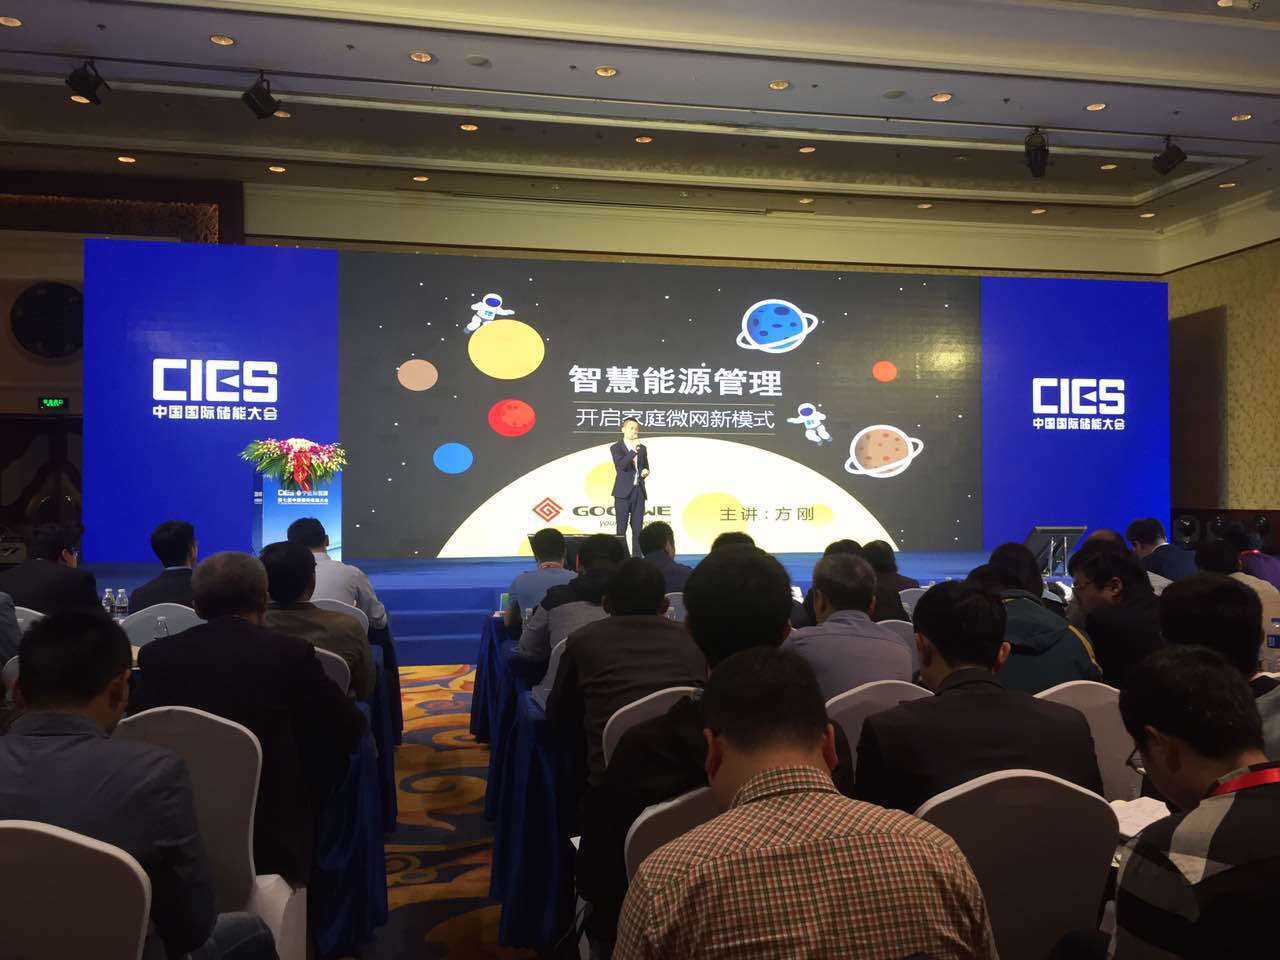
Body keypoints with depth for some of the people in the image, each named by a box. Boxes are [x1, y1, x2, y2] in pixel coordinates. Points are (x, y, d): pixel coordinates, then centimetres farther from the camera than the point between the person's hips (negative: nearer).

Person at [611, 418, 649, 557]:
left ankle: (637, 556, 9)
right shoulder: (616, 448, -2)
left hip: (639, 491, 4)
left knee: (637, 527, 5)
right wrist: (633, 451, -27)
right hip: (623, 492, -4)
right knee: (621, 527, -2)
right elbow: (621, 465, -18)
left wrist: (645, 471, 0)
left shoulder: (642, 448, 13)